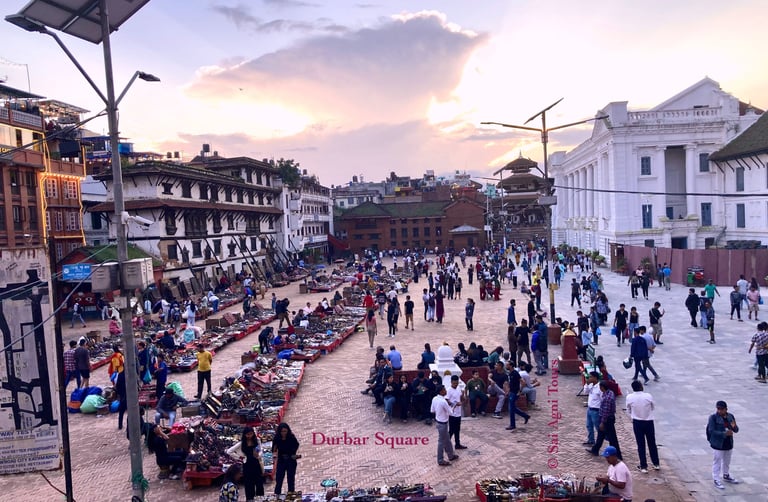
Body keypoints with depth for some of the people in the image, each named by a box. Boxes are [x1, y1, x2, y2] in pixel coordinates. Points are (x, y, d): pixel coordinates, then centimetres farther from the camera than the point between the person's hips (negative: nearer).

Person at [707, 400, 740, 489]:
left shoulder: (730, 416, -1)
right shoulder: (713, 417, -17)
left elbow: (736, 430, 3)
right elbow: (711, 431, -20)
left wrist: (734, 427, -21)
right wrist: (724, 433, -30)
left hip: (729, 444, 6)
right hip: (718, 445, -6)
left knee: (727, 462, 23)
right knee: (717, 462, 2)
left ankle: (726, 476, 43)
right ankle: (716, 480, 12)